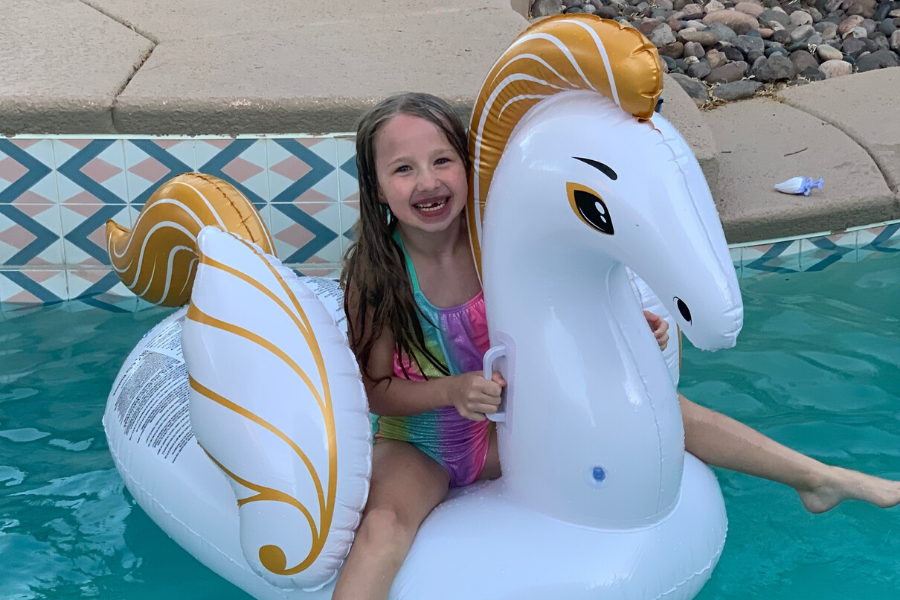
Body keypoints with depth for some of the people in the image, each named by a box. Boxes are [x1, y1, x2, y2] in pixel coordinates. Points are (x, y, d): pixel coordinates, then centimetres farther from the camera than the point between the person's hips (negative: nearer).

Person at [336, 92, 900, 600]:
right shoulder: (373, 273, -22)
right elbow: (376, 389, -15)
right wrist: (453, 390, -32)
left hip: (506, 427, 3)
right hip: (416, 448, -2)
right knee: (383, 520, -36)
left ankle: (819, 478, 12)